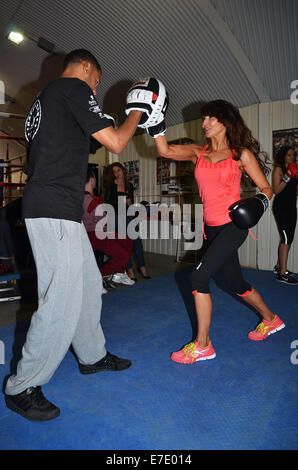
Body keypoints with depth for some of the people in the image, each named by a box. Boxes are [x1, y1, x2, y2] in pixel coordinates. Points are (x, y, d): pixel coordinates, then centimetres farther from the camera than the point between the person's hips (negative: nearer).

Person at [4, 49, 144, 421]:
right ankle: (22, 388, 10)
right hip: (54, 209, -10)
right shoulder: (74, 87, -3)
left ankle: (92, 356, 31)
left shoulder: (45, 97, 26)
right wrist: (138, 109, 8)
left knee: (88, 284, 15)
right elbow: (115, 142, -7)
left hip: (60, 209, 10)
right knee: (63, 300, -7)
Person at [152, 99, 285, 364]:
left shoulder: (241, 154, -2)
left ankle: (202, 345, 1)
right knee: (235, 284, 16)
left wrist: (259, 201, -19)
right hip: (211, 227, 6)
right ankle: (270, 320, 43)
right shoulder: (198, 153, 10)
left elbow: (266, 188, 1)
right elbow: (165, 151, -2)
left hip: (233, 226, -6)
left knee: (199, 277, -15)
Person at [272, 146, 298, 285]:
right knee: (286, 239, -14)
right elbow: (276, 190, -14)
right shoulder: (278, 169, -4)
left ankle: (279, 266, 22)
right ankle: (283, 273, -12)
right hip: (281, 207, -8)